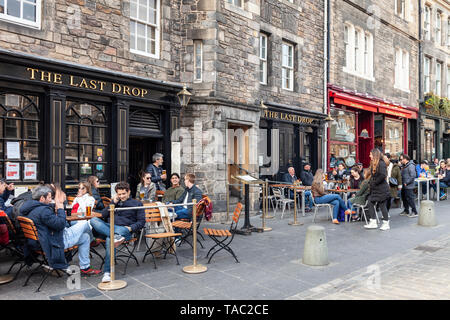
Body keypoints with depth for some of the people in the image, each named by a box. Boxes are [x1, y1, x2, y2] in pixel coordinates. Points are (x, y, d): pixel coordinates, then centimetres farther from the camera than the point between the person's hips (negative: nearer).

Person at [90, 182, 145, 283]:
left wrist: (131, 228, -9)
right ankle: (115, 236, -42)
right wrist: (113, 203, 8)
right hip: (108, 227, 4)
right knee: (94, 220, -24)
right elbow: (103, 215, 16)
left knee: (109, 239, -37)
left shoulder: (137, 203, 16)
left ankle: (107, 272, -35)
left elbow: (141, 221, 8)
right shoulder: (114, 201, 28)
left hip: (123, 228, -4)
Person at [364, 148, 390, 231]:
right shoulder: (373, 164, 13)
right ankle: (373, 222, 13)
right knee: (370, 203, 6)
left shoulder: (381, 163, -16)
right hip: (374, 190, 9)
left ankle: (386, 223, 14)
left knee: (382, 205, 0)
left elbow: (383, 175, -26)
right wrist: (370, 182, 5)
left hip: (381, 189, -9)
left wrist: (374, 183, -18)